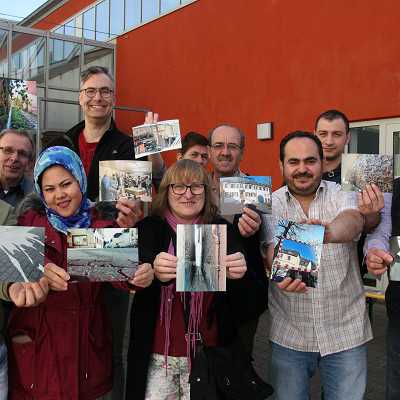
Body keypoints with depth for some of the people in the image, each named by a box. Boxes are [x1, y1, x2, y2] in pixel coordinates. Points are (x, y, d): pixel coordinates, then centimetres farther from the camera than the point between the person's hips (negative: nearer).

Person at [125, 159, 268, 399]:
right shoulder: (149, 229, -2)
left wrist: (239, 276, -28)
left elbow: (251, 307, -6)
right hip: (157, 358, 0)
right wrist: (155, 272, -42)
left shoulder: (225, 231, -3)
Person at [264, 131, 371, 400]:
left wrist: (327, 233, -51)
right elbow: (272, 249, -18)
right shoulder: (270, 205, -2)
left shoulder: (341, 196, -5)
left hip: (346, 333, 0)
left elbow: (353, 221, -27)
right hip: (289, 335, 1)